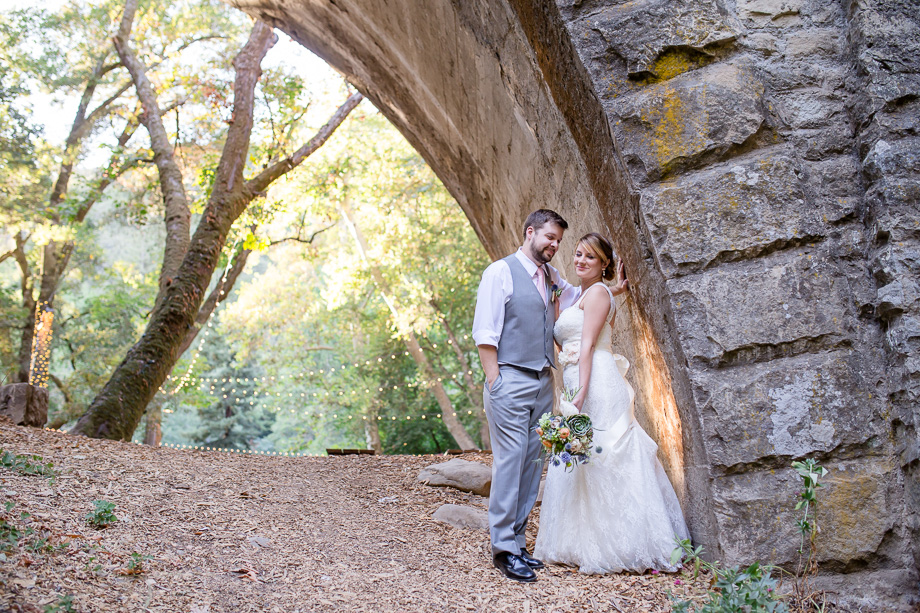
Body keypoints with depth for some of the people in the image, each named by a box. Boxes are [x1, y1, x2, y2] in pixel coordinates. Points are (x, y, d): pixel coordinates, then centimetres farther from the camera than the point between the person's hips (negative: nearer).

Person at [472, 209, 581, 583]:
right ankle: (503, 548, 0)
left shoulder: (552, 277, 15)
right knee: (510, 462, -7)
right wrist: (494, 380, -14)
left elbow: (577, 298, 35)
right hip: (512, 381, -7)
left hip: (544, 382, 7)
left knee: (532, 464, 8)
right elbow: (484, 332, -9)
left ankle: (516, 540, 16)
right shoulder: (501, 272, -4)